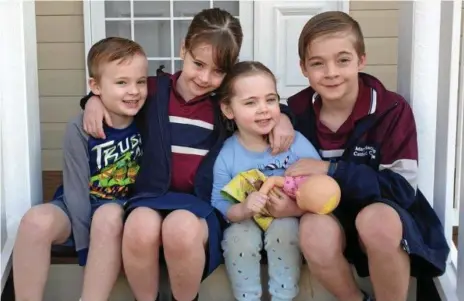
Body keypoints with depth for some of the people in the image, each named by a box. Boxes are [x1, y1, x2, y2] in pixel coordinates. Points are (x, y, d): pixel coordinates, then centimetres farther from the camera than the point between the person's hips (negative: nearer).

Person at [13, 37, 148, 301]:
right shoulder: (80, 129, -14)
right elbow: (76, 190, -13)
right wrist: (85, 248, -18)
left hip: (124, 205, 0)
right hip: (80, 206, 0)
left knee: (109, 216, -36)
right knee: (36, 221, -31)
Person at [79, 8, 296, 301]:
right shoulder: (153, 90, 7)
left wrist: (282, 118, 2)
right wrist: (95, 100, 1)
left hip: (201, 201, 0)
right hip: (154, 195, 1)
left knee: (182, 229, -37)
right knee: (140, 228, -36)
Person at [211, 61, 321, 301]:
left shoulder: (297, 143, -15)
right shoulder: (225, 155, -13)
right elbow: (219, 206, -14)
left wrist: (295, 209, -32)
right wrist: (242, 210, -34)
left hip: (289, 223, 0)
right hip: (245, 225, 1)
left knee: (284, 228, -31)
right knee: (239, 236, -29)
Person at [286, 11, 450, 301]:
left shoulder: (392, 110, -12)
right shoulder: (298, 110, -4)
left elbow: (402, 187, -19)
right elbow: (292, 175, 8)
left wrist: (331, 170, -25)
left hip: (386, 216, -2)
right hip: (328, 215, 2)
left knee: (376, 219, -37)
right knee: (314, 231, -34)